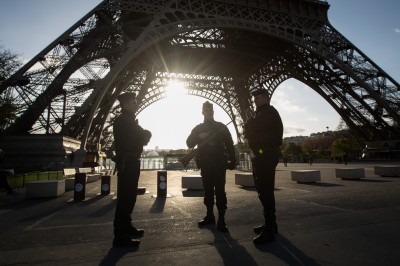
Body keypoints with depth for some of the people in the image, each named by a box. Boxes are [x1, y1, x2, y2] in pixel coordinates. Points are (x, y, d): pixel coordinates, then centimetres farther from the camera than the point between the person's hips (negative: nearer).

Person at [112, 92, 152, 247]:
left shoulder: (129, 121, 20)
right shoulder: (122, 121, -11)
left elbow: (140, 137, 20)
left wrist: (144, 135, -1)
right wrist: (145, 134, -2)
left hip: (131, 162, 10)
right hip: (127, 163, -10)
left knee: (129, 197, 16)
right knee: (125, 198, -10)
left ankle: (126, 227, 27)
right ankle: (120, 236, -5)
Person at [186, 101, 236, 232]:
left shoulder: (221, 126, 6)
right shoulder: (198, 128, 11)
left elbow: (229, 144, 4)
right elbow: (190, 143, 3)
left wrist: (232, 160, -3)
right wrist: (199, 137, -16)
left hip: (219, 162, -2)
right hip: (205, 163, 3)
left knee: (219, 190, -8)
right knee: (208, 190, 8)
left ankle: (221, 220, -4)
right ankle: (210, 216, 19)